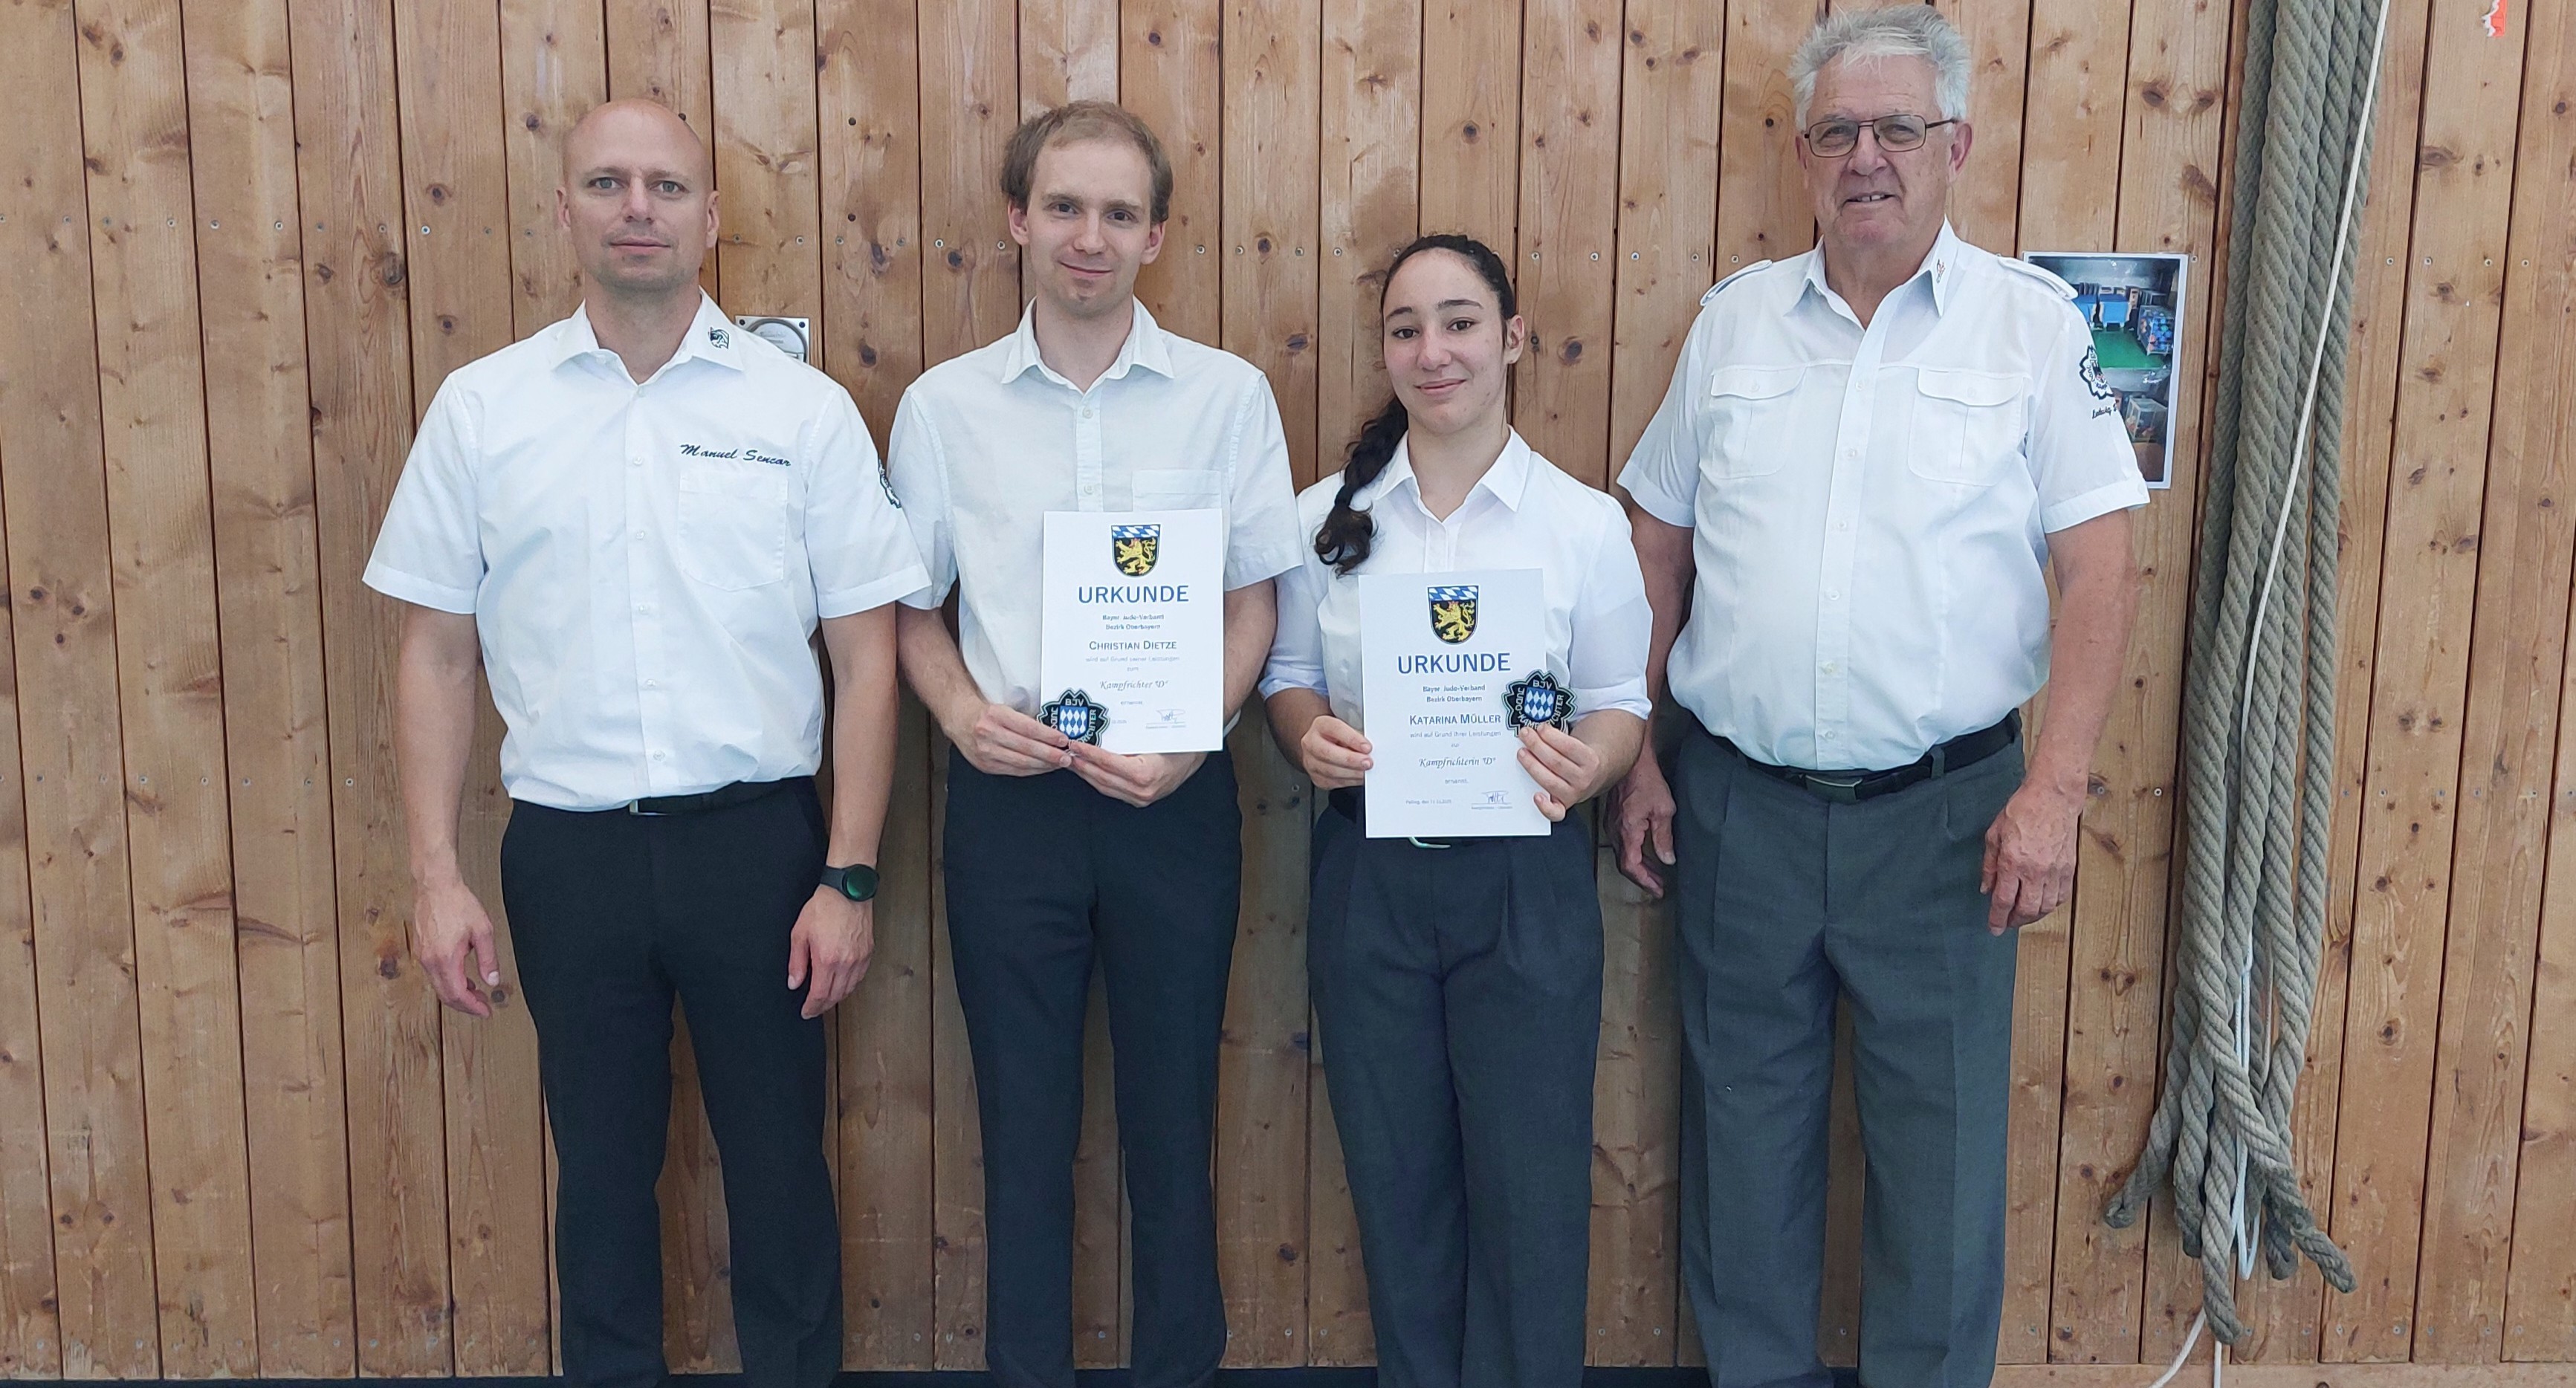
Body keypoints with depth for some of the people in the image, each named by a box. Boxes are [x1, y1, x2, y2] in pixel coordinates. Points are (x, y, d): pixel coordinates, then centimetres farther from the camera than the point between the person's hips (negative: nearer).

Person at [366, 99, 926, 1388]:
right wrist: (435, 873, -1)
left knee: (777, 1157, 11)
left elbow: (866, 653, -1)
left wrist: (850, 879, -5)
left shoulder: (804, 408, -2)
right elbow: (436, 652, 5)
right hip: (566, 848, 1)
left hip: (756, 839, -1)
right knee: (601, 1159, 16)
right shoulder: (479, 409, 2)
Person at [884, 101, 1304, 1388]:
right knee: (1024, 1123, 11)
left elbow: (1252, 601, 1)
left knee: (1172, 1120, 10)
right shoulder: (943, 404, 2)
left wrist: (1189, 741, -13)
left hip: (1172, 797, 0)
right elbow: (915, 607, 8)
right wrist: (959, 708, -11)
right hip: (1009, 796, 1)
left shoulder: (1227, 393, -1)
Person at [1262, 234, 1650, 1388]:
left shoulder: (1585, 523, -3)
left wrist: (1587, 765, -20)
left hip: (1525, 880, -2)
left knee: (1527, 1184, 5)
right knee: (1395, 1176, 14)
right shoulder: (1328, 516, 2)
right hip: (1369, 872, 2)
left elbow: (1620, 700, 2)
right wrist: (1310, 736, -12)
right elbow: (1288, 675, 10)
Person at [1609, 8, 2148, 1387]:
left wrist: (2053, 790, -13)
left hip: (1940, 806, -2)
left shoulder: (2031, 321, -2)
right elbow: (1657, 548, 9)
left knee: (1941, 1138, 8)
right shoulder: (1735, 318, 6)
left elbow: (2100, 567, -6)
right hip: (1737, 800, 3)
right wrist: (1632, 756, 5)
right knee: (1744, 1122, 14)